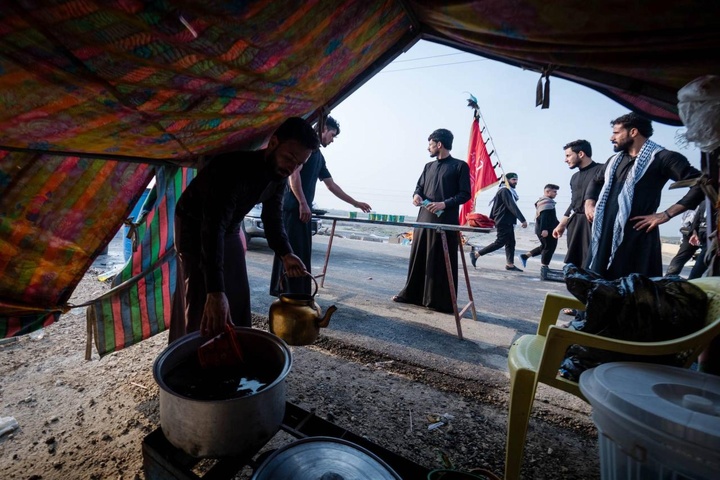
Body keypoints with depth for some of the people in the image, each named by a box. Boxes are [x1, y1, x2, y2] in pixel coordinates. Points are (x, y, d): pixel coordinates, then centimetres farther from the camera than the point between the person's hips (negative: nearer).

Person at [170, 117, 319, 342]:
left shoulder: (279, 177, -13)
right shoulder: (233, 168, -38)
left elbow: (272, 218, -3)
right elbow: (213, 227, -46)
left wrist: (285, 254, -19)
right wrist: (215, 291, -54)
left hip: (230, 228, 7)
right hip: (195, 226, -7)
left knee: (238, 295, 11)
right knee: (202, 298, -10)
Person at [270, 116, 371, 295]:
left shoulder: (319, 156, 23)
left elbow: (332, 185, 27)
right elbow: (294, 173, -16)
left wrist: (355, 203, 28)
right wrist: (303, 203, -20)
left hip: (303, 209, 9)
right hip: (294, 208, -9)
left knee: (302, 253, 10)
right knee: (292, 252, -7)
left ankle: (297, 294, 19)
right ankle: (288, 294, -1)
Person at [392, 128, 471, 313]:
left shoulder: (460, 166, 1)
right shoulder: (429, 166, 20)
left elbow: (465, 194, -4)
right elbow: (420, 186, 21)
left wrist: (444, 204, -18)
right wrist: (417, 195, -3)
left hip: (446, 222, -6)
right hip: (424, 219, 6)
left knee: (441, 262, -2)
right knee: (418, 258, 10)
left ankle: (443, 302, 8)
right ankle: (412, 294, 22)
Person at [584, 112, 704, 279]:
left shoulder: (661, 157, -2)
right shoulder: (615, 160, 20)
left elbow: (700, 184, -8)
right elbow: (596, 181, 35)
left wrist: (666, 215, -11)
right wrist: (590, 203, 16)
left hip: (637, 233, -6)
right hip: (604, 232, 6)